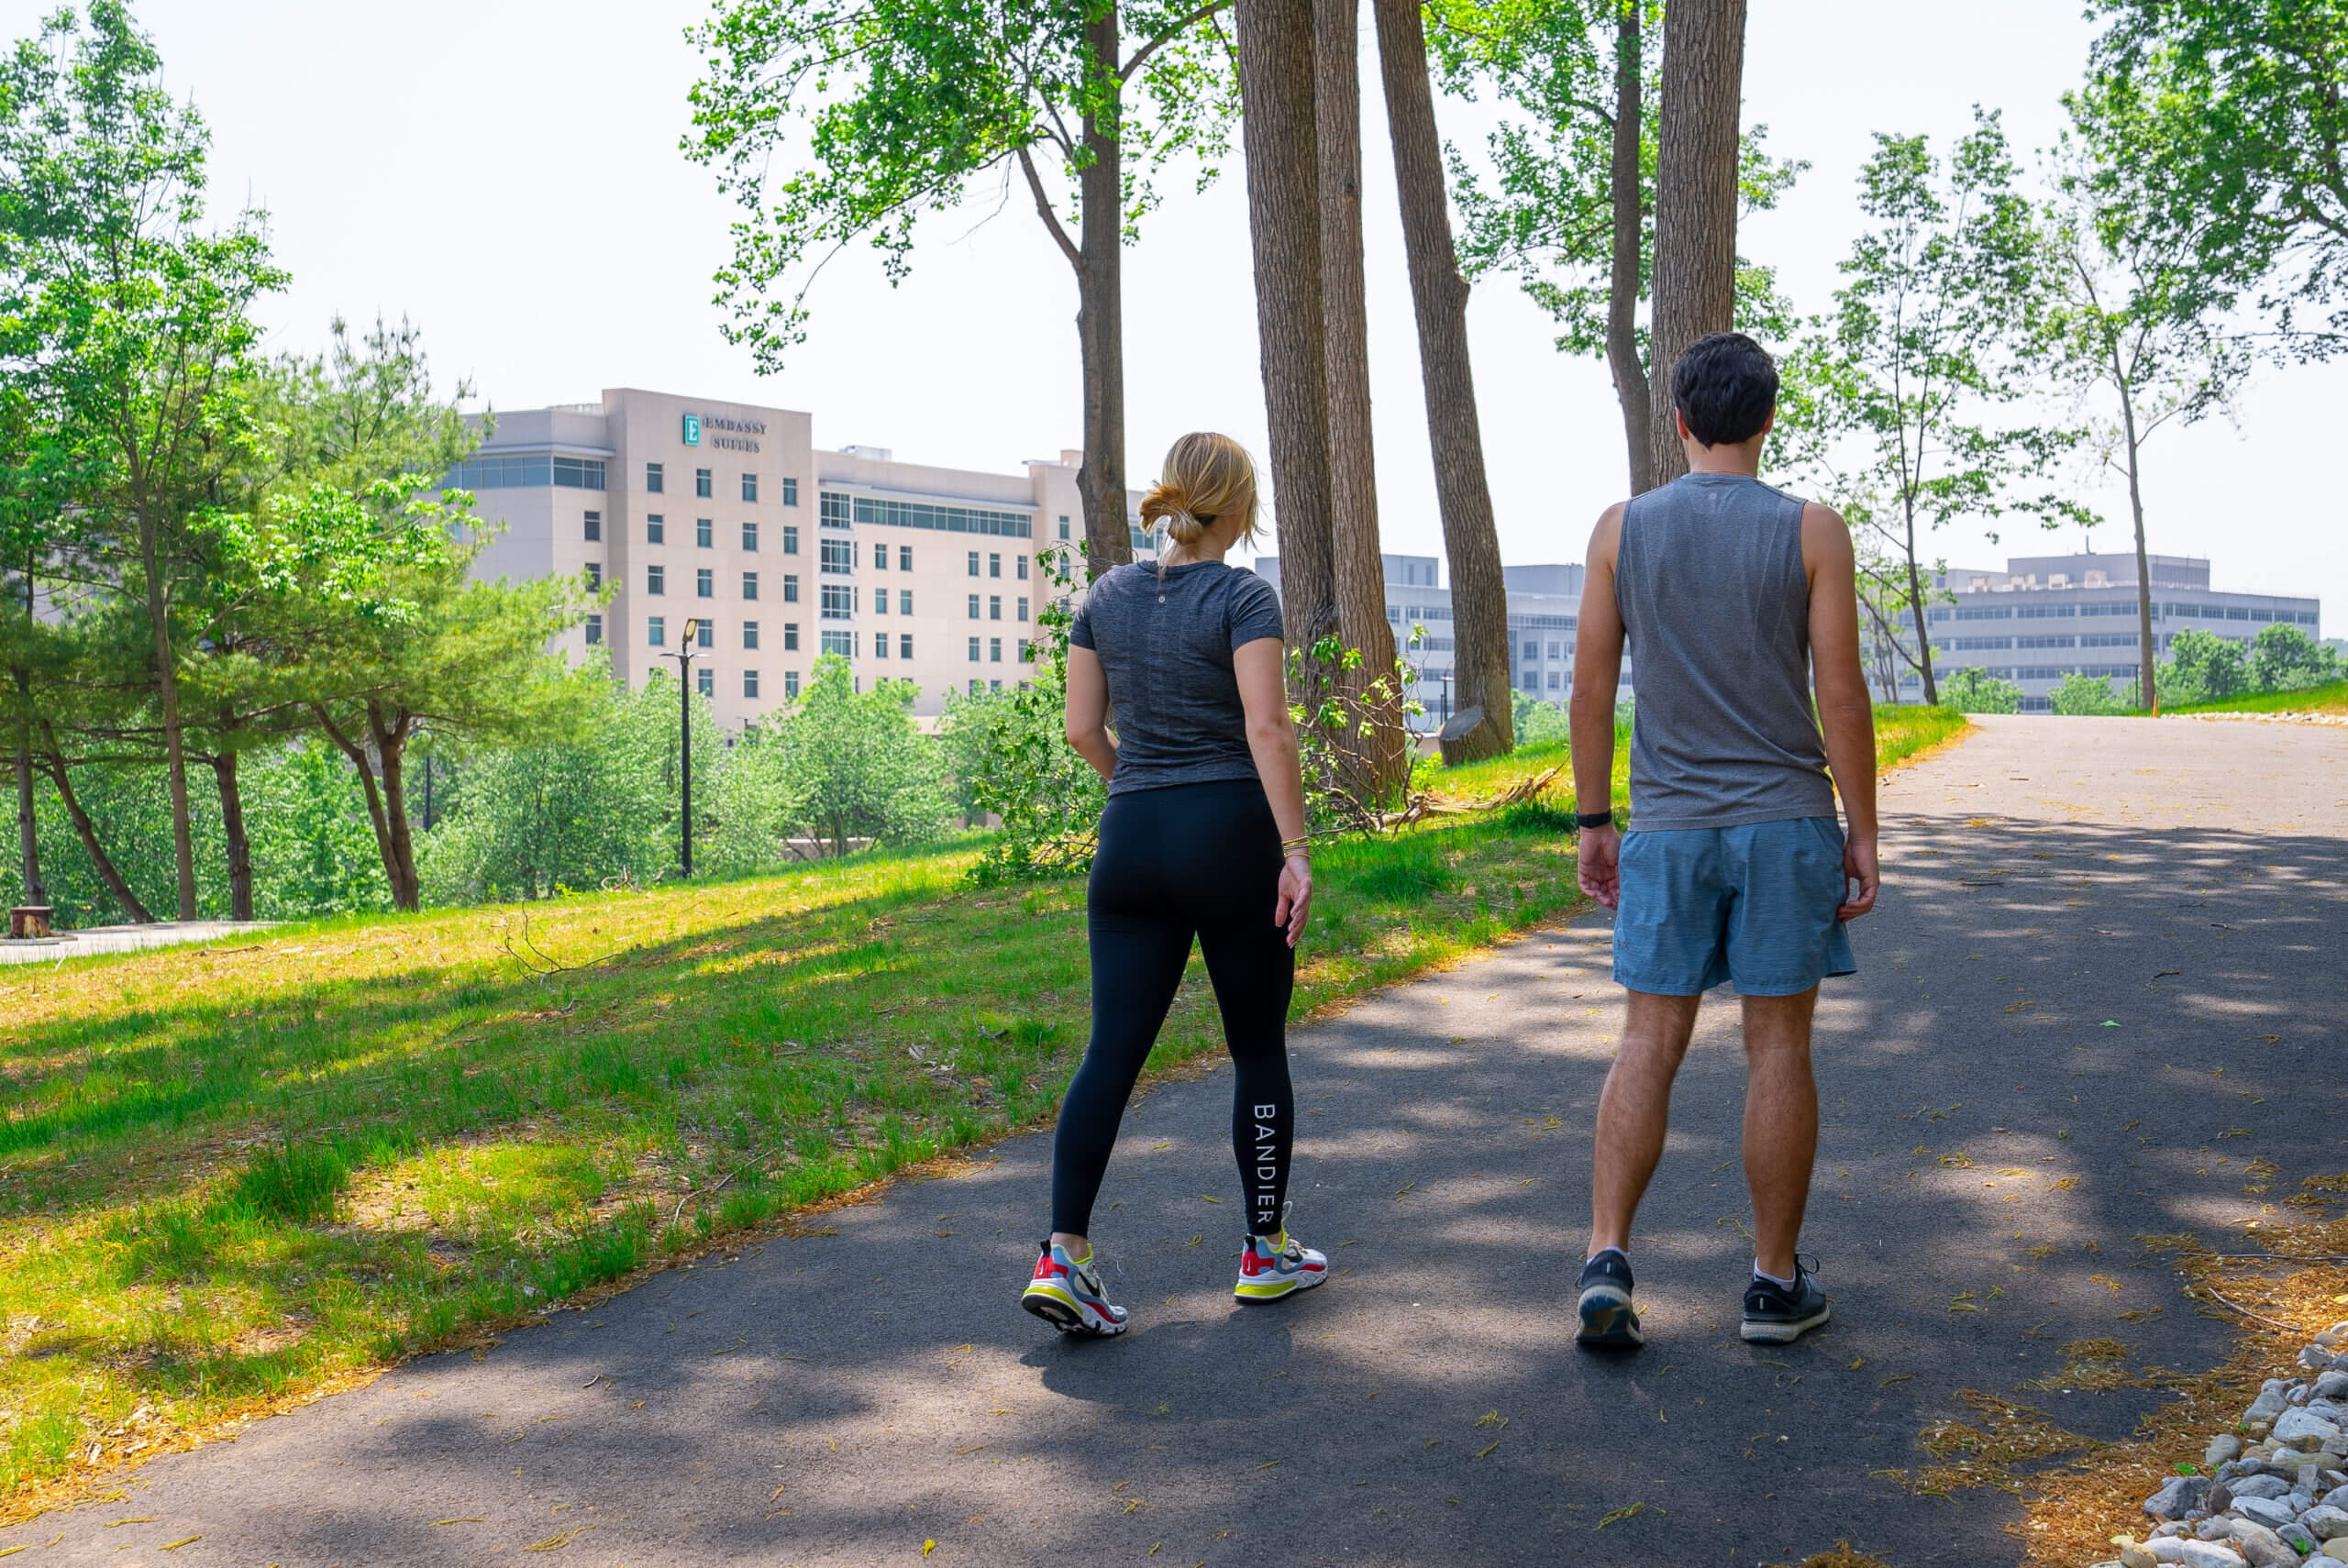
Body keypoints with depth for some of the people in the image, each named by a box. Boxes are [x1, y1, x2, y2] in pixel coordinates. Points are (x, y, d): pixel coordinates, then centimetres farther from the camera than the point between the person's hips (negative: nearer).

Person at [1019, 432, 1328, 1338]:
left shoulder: (1108, 595, 8)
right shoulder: (1242, 597, -7)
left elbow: (1082, 728, 9)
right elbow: (1267, 727, -17)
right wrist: (1297, 849, -15)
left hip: (1131, 843, 4)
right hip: (1231, 834, -4)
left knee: (1113, 1050, 2)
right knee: (1258, 1049, 10)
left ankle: (1063, 1255, -9)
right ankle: (1267, 1253, 20)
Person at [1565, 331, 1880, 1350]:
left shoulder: (1622, 529, 2)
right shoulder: (1811, 531, -3)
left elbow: (1591, 688, 1)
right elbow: (1841, 696, -6)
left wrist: (1594, 822, 9)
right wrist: (1863, 833, 1)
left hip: (1668, 826, 1)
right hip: (1786, 819, -1)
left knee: (1649, 1044, 6)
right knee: (1777, 1048, 6)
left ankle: (1606, 1261, -5)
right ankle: (1775, 1285, 15)